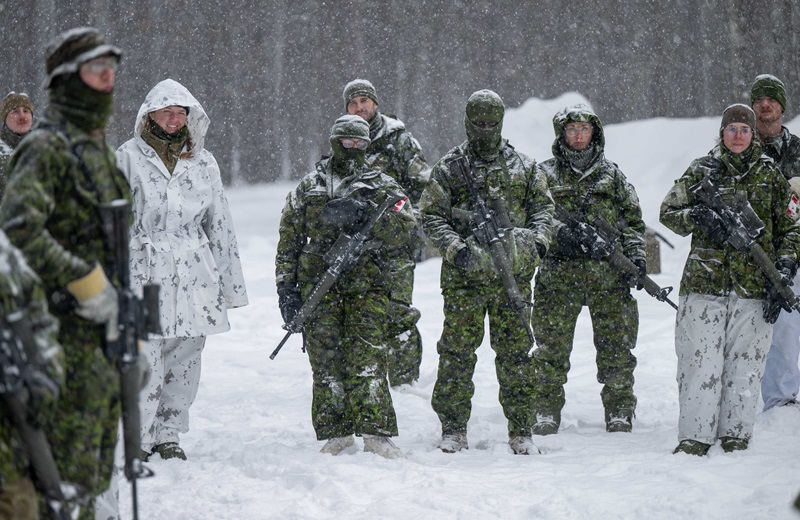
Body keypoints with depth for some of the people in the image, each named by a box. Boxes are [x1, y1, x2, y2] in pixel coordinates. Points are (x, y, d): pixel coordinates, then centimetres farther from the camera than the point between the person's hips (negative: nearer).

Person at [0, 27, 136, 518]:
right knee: (70, 462, -7)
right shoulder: (47, 148, -13)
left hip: (106, 326, 9)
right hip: (68, 332, -9)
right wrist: (87, 284, -24)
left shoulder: (99, 147, 16)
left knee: (98, 468, 16)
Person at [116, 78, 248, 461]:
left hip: (194, 273, 4)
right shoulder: (129, 157, 3)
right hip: (144, 272, -4)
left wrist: (230, 283, 13)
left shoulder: (202, 162, 12)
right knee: (145, 361, -11)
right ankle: (135, 441, -2)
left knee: (185, 360, 5)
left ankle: (168, 435, 18)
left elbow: (220, 224, 15)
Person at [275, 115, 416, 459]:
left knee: (367, 358, -11)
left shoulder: (382, 186, 11)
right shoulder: (308, 188, 15)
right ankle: (336, 433, 4)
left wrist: (365, 213, -18)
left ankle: (375, 433, -12)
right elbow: (289, 239, 15)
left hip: (367, 287, -1)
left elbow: (405, 229, -5)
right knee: (326, 360, -2)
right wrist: (287, 287, 7)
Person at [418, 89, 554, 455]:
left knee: (515, 352, 4)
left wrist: (538, 239, -5)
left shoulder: (524, 167, 11)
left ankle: (521, 430, 10)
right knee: (458, 351, 0)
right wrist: (455, 247, -13)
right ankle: (453, 429, 9)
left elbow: (543, 206, 15)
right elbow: (431, 216, 2)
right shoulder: (448, 168, 4)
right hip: (464, 275, -1)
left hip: (512, 274, 2)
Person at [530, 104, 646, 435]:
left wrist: (635, 255, -1)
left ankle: (620, 418, 10)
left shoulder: (612, 175, 13)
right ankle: (545, 417, 9)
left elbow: (633, 220, 15)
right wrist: (579, 236, -21)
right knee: (552, 351, -1)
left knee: (616, 351, 2)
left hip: (609, 275, 2)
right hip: (559, 275, -1)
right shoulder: (546, 174, 7)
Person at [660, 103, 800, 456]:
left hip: (754, 286, 1)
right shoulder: (702, 171, 9)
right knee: (701, 363, -6)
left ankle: (735, 437, 9)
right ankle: (694, 439, -3)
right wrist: (697, 217, -13)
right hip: (704, 279, -1)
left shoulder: (771, 176, 11)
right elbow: (668, 211, 8)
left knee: (745, 366, 1)